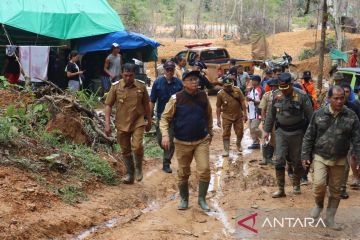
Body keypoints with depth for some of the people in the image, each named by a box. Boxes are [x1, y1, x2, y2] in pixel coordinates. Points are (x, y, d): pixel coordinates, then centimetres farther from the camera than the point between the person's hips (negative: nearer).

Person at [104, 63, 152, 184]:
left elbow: (146, 104, 9)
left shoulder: (141, 86, -3)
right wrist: (107, 124, -8)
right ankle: (130, 174, 28)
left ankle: (139, 168, 9)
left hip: (138, 122, -1)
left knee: (137, 146, -19)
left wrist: (149, 121, 13)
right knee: (125, 151, 11)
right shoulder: (116, 87, -6)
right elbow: (108, 105, -3)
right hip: (122, 124, 1)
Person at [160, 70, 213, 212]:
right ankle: (184, 199, 29)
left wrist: (210, 133, 21)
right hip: (182, 142, -1)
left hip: (202, 141, 1)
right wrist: (165, 135, -20)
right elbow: (165, 118, -7)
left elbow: (208, 116, 14)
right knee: (183, 173, 10)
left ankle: (202, 199, 10)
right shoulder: (176, 98, -10)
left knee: (204, 170, -9)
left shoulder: (203, 96, 0)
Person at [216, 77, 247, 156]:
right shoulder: (220, 94, -9)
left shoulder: (237, 90, -6)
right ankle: (226, 150, 9)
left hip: (238, 116, 2)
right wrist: (218, 119, -6)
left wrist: (245, 114, -3)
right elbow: (218, 107, -4)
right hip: (227, 117, -1)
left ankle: (238, 144, 39)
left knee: (240, 133, 10)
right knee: (226, 134, -1)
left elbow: (242, 102, 0)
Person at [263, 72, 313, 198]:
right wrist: (267, 130, 13)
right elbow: (271, 114, 12)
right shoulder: (277, 96, 0)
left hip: (297, 132, -3)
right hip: (281, 131, 3)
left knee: (297, 161, 9)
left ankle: (296, 185, 31)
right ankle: (281, 189, 4)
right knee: (279, 160, -3)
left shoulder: (301, 96, -13)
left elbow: (310, 115, -7)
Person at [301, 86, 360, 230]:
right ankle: (318, 205, 13)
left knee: (335, 191, 8)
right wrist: (305, 156, -1)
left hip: (339, 160, 1)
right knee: (319, 183, -18)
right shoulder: (319, 114, -4)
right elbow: (309, 137, 2)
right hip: (320, 157, -1)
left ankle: (330, 219, 23)